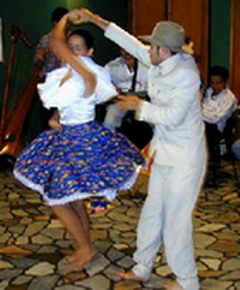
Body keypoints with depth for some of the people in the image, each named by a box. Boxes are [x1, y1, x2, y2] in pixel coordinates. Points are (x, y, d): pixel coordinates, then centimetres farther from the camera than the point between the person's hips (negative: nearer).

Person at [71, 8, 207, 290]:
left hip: (183, 159, -9)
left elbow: (173, 117, -27)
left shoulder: (186, 74, -22)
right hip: (165, 154, 9)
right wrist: (95, 19, 13)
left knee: (175, 219, -1)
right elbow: (132, 44, 12)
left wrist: (140, 105, -14)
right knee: (152, 212, 17)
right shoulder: (160, 63, 2)